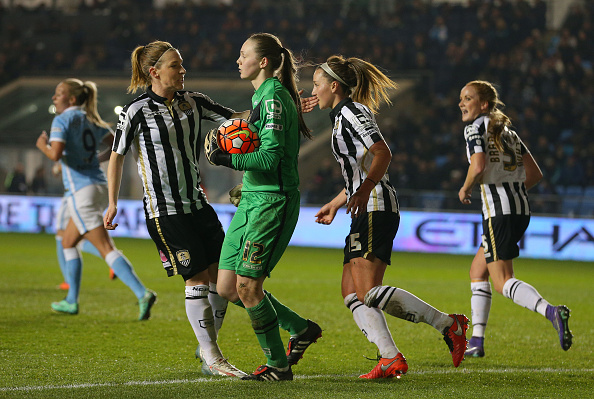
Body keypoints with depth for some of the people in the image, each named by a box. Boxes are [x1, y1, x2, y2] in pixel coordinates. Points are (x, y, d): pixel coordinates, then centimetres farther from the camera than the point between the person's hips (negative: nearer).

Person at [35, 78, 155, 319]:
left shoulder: (63, 120, -8)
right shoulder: (90, 119, 14)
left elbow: (55, 154, -21)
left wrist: (42, 145, -1)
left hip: (81, 191, -8)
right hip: (100, 187, 9)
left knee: (106, 249, -12)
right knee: (68, 242, 21)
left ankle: (142, 294, -24)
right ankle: (72, 301, 23)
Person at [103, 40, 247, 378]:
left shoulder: (193, 102, 6)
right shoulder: (137, 112, -9)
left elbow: (238, 119, 7)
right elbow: (117, 156, 0)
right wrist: (113, 204, 1)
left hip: (198, 204, 6)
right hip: (164, 211, -6)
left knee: (221, 275, 2)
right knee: (198, 279, -8)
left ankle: (208, 351, 18)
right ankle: (212, 358, 2)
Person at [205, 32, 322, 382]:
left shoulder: (274, 97, -14)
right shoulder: (262, 95, 17)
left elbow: (271, 157, -21)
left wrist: (225, 158, -19)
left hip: (273, 202, -10)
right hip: (253, 199, 10)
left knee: (247, 284, -9)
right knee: (227, 286, 6)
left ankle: (278, 365, 3)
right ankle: (301, 329, 18)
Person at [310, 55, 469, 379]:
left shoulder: (352, 112, -7)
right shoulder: (342, 116, 24)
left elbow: (383, 153, -20)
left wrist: (364, 190, -31)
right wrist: (335, 204, 38)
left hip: (375, 209, -11)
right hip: (365, 214, 11)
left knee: (369, 292, -19)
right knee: (352, 294, 3)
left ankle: (448, 324, -16)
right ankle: (391, 359, -6)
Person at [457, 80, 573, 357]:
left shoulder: (475, 129, -4)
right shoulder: (507, 131, 18)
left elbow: (478, 167, -21)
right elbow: (535, 173, 16)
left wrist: (465, 190, -3)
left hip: (498, 210, -8)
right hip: (522, 209, 8)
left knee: (502, 282, -8)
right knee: (477, 271, 19)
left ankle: (551, 312, -31)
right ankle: (476, 342, 16)